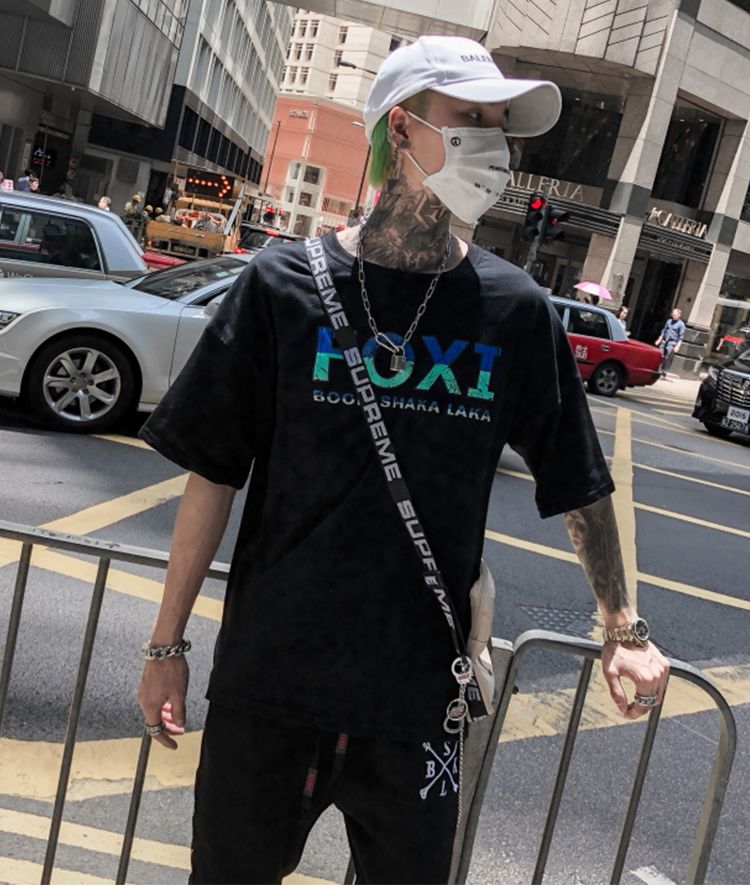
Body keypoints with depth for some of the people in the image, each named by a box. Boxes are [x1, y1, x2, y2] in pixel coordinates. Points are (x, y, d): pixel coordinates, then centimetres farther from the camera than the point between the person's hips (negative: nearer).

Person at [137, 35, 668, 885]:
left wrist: (623, 630, 8)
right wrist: (167, 643, -1)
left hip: (417, 689, 1)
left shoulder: (516, 311, -3)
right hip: (266, 678, 0)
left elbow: (580, 485, 7)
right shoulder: (283, 284, -7)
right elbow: (212, 474, -4)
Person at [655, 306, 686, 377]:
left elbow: (681, 337, -8)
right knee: (660, 357, 3)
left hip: (672, 343, -5)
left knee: (668, 359, -5)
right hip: (664, 341, 5)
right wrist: (659, 340, 14)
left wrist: (677, 346, -15)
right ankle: (658, 372, 11)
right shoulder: (669, 321, 11)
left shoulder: (681, 324, -5)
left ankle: (663, 374, 1)